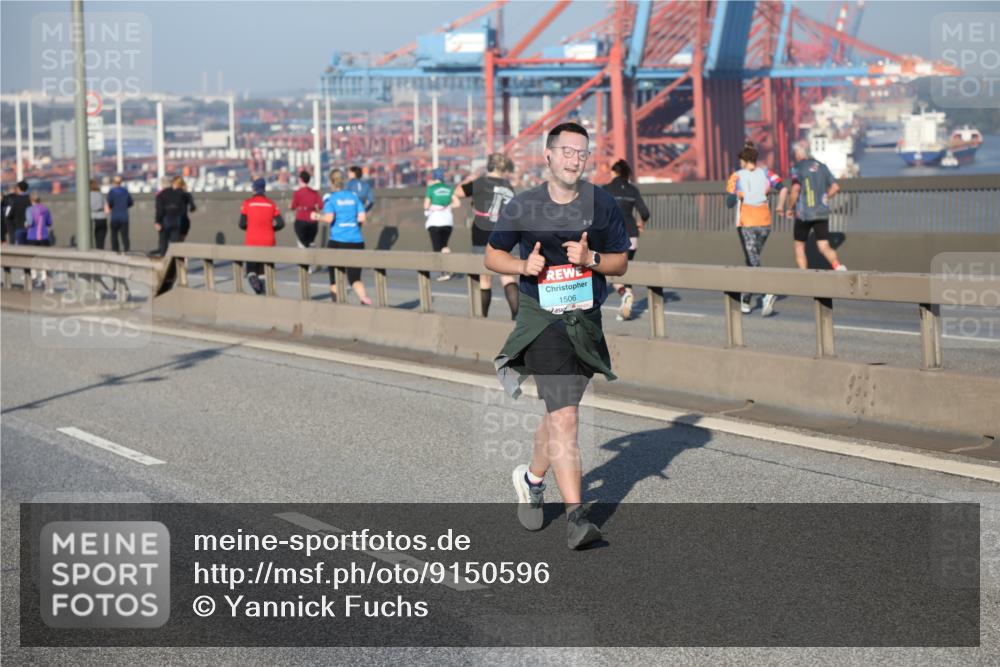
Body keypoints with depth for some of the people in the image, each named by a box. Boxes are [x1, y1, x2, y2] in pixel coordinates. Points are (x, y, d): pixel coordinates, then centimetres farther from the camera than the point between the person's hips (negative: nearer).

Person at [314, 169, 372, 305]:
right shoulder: (354, 196, 9)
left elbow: (329, 218, -15)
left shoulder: (330, 197, -2)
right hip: (357, 241, 3)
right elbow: (362, 218, 3)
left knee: (335, 278, 11)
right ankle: (365, 299, -21)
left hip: (338, 241, -3)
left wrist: (317, 216, 4)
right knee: (355, 277, 5)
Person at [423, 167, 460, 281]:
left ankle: (445, 272, -14)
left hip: (434, 221, -4)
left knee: (437, 248, -1)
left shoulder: (431, 188, -5)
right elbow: (457, 203, 0)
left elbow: (426, 206, -3)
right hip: (448, 220, 4)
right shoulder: (449, 188, 6)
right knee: (443, 245, 18)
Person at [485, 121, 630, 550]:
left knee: (558, 415, 18)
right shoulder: (522, 207, -3)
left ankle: (531, 478, 45)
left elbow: (621, 262, 8)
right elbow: (492, 256, 9)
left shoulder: (602, 204, 2)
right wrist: (523, 265, -12)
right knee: (564, 418, -16)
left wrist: (591, 258, -13)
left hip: (587, 322, 4)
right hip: (542, 322, -4)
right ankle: (575, 516, -15)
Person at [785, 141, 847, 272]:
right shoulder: (821, 166, 12)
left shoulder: (797, 168, -5)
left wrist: (789, 208, -6)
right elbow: (835, 187, 11)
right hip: (822, 213, 4)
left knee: (799, 246, 12)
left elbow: (796, 188, -19)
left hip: (804, 213, -4)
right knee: (824, 247, -2)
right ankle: (839, 266, -29)